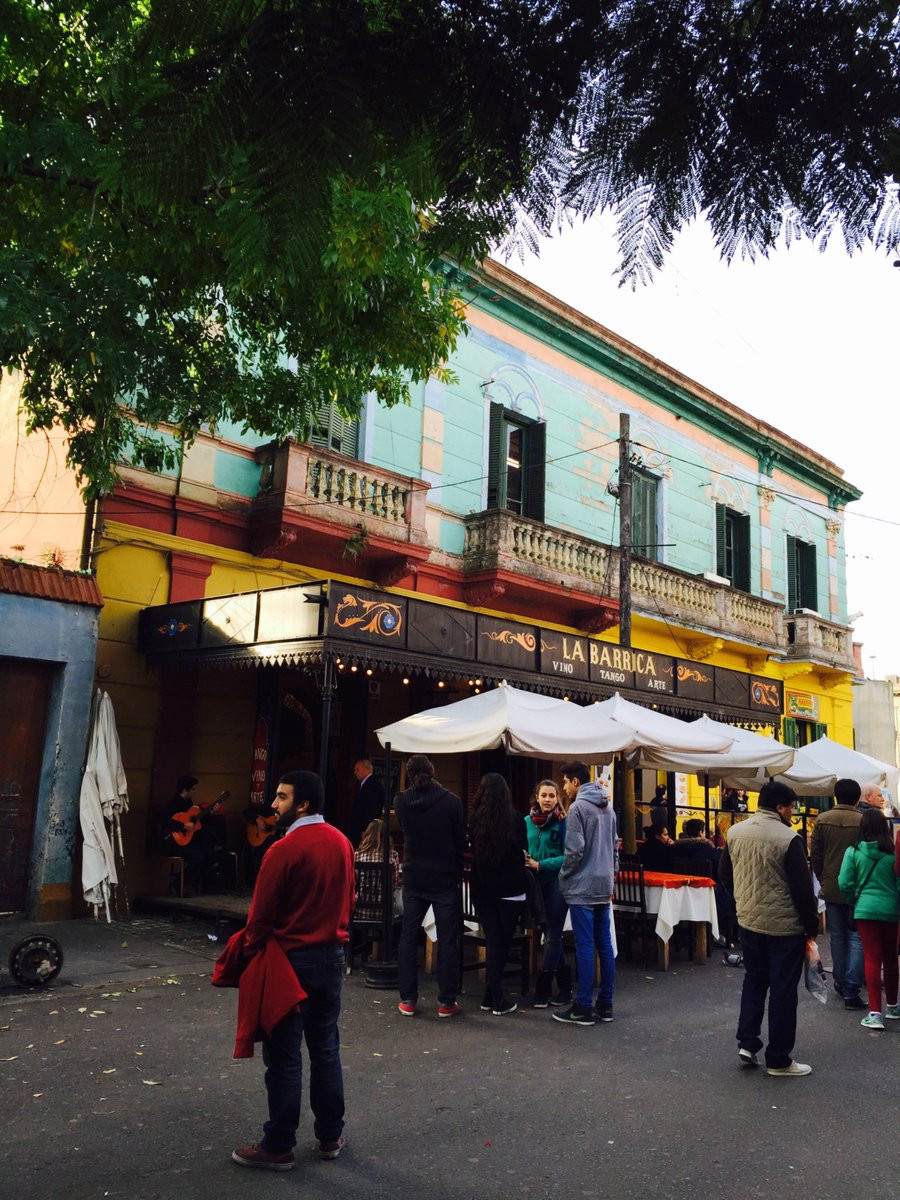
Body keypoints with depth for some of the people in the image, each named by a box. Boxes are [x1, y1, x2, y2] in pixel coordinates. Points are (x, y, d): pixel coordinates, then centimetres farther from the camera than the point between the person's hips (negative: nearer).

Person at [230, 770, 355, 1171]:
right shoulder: (342, 843, 1)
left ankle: (279, 1147, 15)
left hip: (292, 959, -6)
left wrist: (248, 954, 1)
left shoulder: (284, 850, -19)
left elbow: (262, 913, -13)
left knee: (284, 1056, 5)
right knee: (326, 1049, 16)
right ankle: (330, 1136, 26)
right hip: (332, 956, 7)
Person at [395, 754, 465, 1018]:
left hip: (413, 878, 2)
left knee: (408, 936, 11)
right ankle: (446, 1002, 8)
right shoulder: (451, 801, -12)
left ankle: (408, 999, 14)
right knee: (447, 939, 5)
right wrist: (458, 872, 8)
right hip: (444, 878, -2)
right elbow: (461, 841, -4)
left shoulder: (401, 802, -6)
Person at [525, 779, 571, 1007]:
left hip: (557, 883, -5)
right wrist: (525, 862, -7)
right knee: (551, 935, 11)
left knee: (553, 936, -1)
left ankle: (542, 991, 4)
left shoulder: (563, 823, -9)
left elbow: (568, 857, -12)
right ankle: (565, 988, 22)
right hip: (537, 885, 5)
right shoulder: (527, 822, 5)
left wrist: (540, 865, -18)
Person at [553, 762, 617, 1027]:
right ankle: (605, 1004, 15)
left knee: (585, 947, -4)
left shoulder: (578, 808, -12)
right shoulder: (608, 807, 13)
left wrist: (563, 877, -4)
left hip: (582, 888, -8)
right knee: (605, 945, 10)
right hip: (604, 888, 8)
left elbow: (575, 850, -17)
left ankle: (583, 1008, 1)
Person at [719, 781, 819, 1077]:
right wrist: (812, 926, -4)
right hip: (785, 927, -5)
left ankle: (747, 1043, 19)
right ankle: (778, 1060, 16)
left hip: (748, 922, 5)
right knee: (783, 990, 6)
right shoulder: (789, 839, -19)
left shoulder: (734, 833, 0)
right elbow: (802, 889, -16)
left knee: (753, 980, 21)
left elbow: (725, 874, 11)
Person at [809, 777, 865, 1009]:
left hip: (831, 889, 3)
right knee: (856, 938, 4)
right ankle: (851, 991, -2)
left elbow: (815, 855, 0)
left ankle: (840, 983, 26)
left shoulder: (822, 820, -3)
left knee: (837, 937, 16)